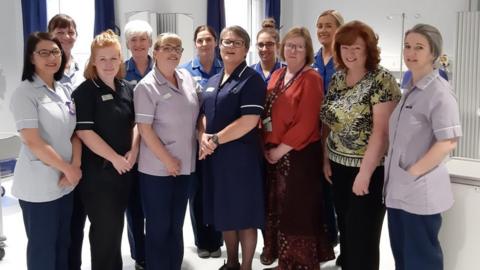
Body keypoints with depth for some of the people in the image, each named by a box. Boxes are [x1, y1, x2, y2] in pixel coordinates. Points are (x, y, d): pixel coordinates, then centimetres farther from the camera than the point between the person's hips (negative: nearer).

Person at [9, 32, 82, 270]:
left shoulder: (63, 91, 9)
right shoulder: (25, 93, -12)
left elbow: (74, 133, 9)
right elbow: (33, 142, -18)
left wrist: (75, 167, -7)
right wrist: (68, 169, -14)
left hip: (65, 183, 7)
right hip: (39, 185, -7)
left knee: (63, 243, 17)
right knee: (42, 246, 7)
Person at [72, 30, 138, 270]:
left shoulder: (126, 89, 9)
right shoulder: (85, 91, -10)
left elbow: (136, 122, 12)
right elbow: (84, 132, -17)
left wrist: (133, 151, -4)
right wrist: (114, 158, -15)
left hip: (124, 168, 6)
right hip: (98, 170, -6)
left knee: (117, 224, 16)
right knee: (104, 227, 3)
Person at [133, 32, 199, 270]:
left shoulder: (187, 78, 7)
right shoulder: (147, 86, -11)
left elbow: (196, 115, 16)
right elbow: (144, 128, -15)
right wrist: (167, 160, -16)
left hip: (184, 165, 6)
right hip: (157, 168, -6)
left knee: (176, 225, 17)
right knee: (158, 227, 6)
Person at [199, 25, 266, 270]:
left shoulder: (251, 79, -8)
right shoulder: (213, 81, 14)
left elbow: (249, 121, -18)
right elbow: (204, 115, 14)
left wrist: (216, 139, -16)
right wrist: (203, 138, -7)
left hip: (241, 156, -7)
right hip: (215, 157, 7)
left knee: (243, 214, 3)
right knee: (225, 212, 15)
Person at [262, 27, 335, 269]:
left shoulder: (311, 79, -10)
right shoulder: (276, 76, 12)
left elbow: (306, 124, -18)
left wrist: (280, 150, -16)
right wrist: (266, 146, 2)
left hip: (299, 155, -7)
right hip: (273, 154, 8)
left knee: (298, 212, 1)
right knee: (277, 209, 15)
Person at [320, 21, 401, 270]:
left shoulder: (381, 80, -13)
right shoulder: (336, 78, 7)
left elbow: (381, 130, -19)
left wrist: (365, 172, -20)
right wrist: (326, 159, 7)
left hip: (370, 168, -6)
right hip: (339, 166, 6)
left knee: (362, 234, 2)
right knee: (345, 229, 16)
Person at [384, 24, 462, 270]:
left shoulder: (439, 92, -15)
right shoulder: (409, 89, 11)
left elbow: (448, 142, -22)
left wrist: (413, 172, -18)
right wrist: (397, 175, 11)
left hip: (420, 191, -8)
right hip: (398, 188, 8)